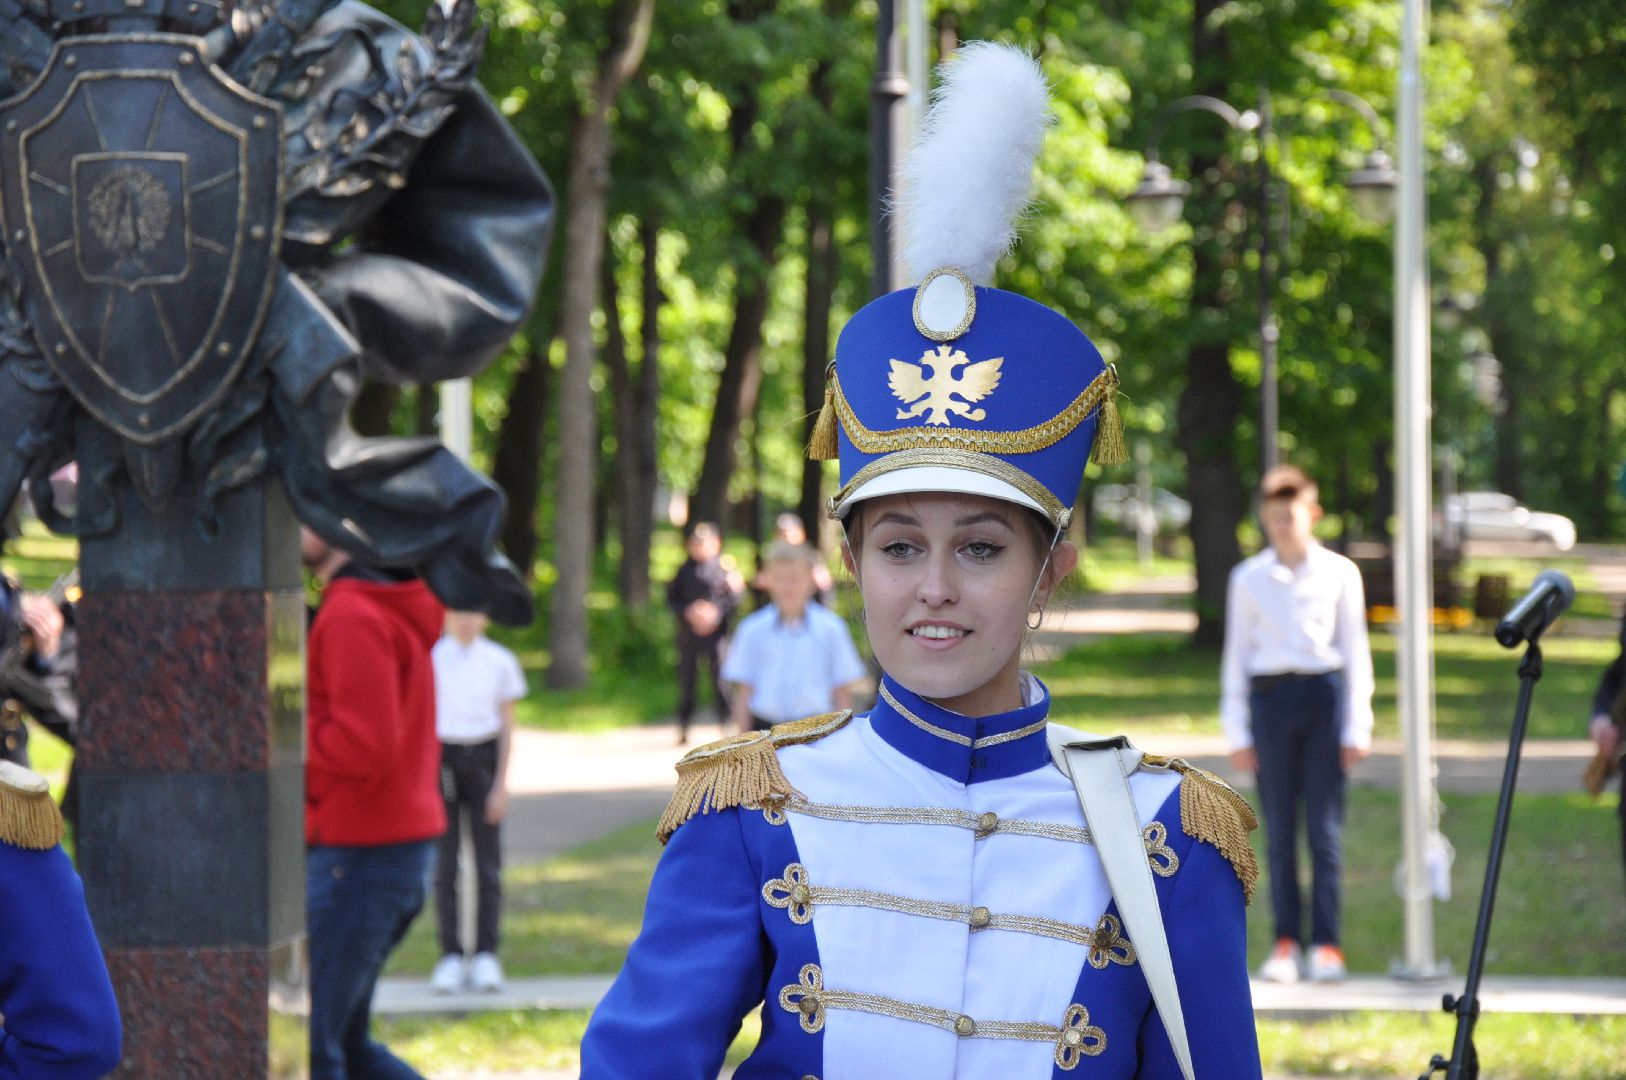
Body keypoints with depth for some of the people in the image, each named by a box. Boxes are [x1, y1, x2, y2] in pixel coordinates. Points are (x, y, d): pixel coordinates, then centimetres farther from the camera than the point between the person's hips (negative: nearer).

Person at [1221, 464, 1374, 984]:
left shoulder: (1339, 574, 6)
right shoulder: (1248, 579, 8)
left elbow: (1355, 651, 8)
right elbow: (1236, 655, 11)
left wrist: (1357, 727, 4)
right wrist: (1236, 731, 7)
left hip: (1325, 693, -1)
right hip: (1270, 697, 1)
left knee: (1325, 825, -2)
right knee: (1279, 827, 2)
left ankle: (1325, 944, 2)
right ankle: (1286, 941, 8)